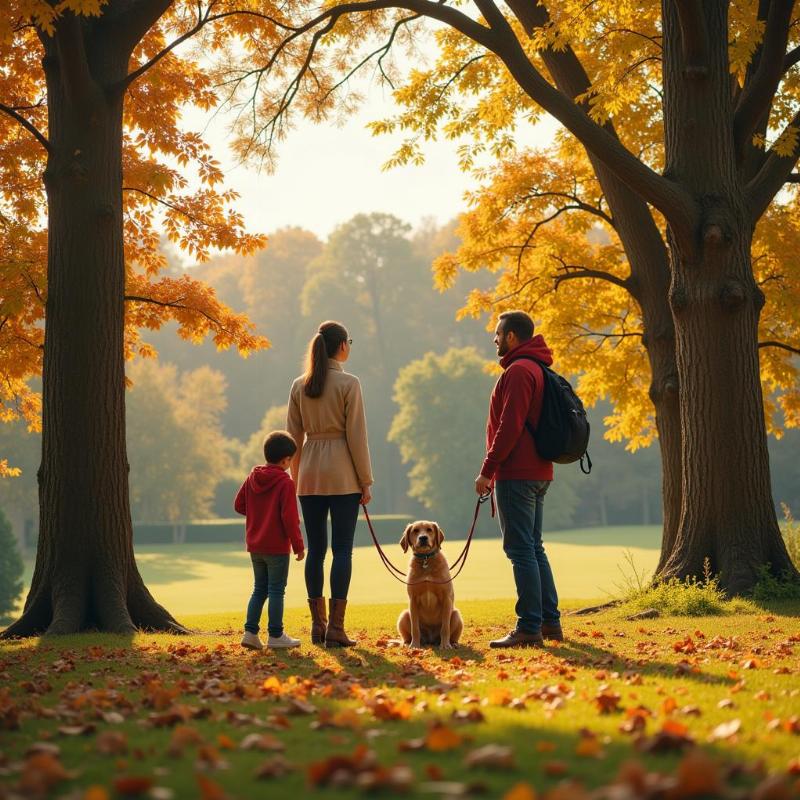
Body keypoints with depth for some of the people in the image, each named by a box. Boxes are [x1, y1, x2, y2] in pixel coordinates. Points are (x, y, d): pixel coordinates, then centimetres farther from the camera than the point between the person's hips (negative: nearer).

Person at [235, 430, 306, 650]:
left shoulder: (252, 478, 6)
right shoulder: (285, 483, -14)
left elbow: (239, 505, 11)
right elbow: (289, 517, -17)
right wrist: (298, 545, -10)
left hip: (255, 546, 6)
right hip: (277, 547, -6)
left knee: (259, 589, 15)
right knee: (276, 590, 0)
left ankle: (250, 632, 9)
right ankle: (275, 635, 3)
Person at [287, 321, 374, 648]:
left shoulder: (299, 386, 6)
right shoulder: (349, 384, -7)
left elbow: (294, 436, 9)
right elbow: (356, 436, -9)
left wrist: (295, 478, 16)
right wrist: (366, 481, -4)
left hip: (310, 475, 5)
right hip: (343, 476, -5)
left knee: (316, 549, 9)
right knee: (342, 549, -2)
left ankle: (318, 625, 11)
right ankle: (335, 628, -6)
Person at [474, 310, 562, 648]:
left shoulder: (518, 371, -13)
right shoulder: (538, 369, 18)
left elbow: (509, 427, -20)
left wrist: (487, 470, -16)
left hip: (516, 474, -10)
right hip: (538, 472, 10)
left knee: (522, 550, -9)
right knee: (533, 548, 15)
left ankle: (529, 629, -9)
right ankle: (550, 622, 16)